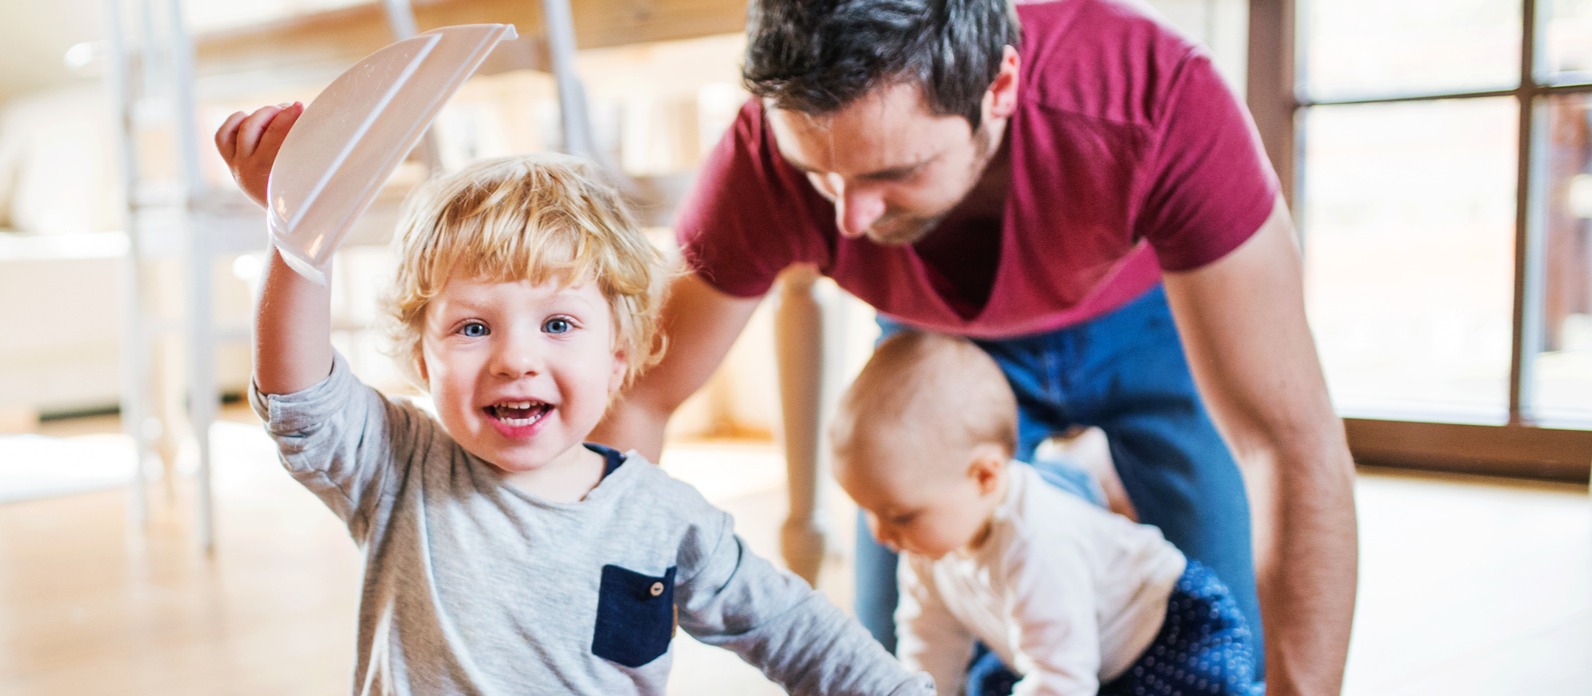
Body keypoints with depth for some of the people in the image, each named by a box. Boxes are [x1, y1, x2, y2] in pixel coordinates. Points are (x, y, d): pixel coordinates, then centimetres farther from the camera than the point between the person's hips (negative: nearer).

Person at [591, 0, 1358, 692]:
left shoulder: (1161, 102, -42)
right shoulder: (769, 156, -36)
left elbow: (1294, 444, -40)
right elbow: (634, 400, -24)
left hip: (1150, 316, -1)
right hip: (945, 343, 2)